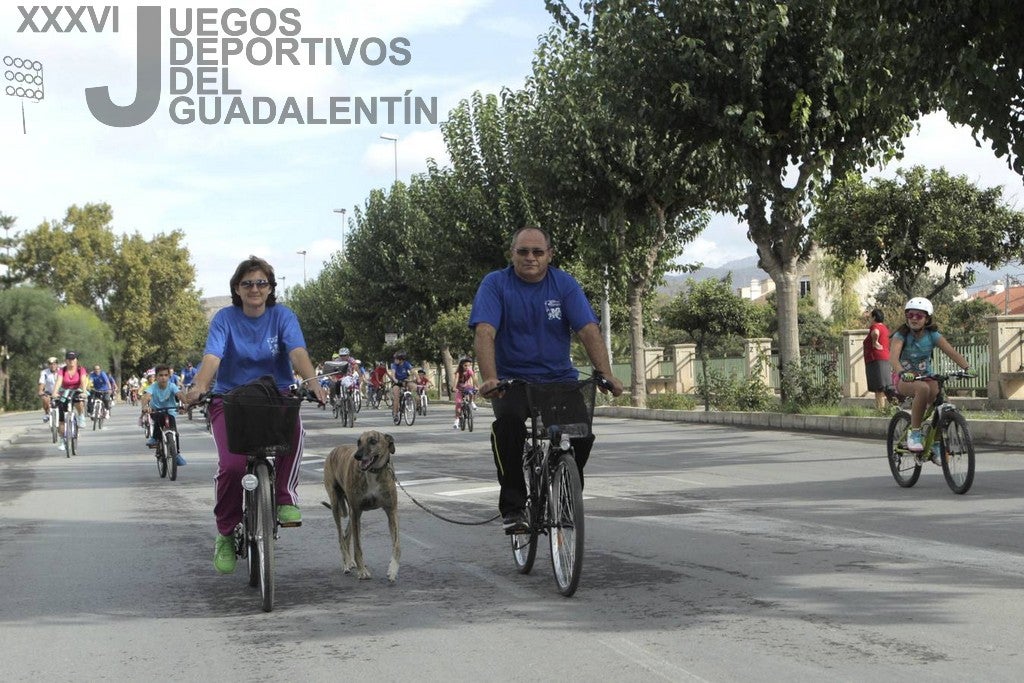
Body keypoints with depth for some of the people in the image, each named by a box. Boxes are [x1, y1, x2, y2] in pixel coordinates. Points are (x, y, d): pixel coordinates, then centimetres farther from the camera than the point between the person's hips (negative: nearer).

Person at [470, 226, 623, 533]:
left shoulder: (565, 284, 2)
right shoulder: (495, 284, -3)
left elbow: (588, 330, -7)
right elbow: (484, 333, -16)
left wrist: (606, 373, -23)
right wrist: (489, 379, -32)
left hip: (559, 378, 2)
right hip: (513, 380, -2)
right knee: (509, 420, -33)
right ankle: (513, 506, -18)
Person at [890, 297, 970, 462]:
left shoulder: (933, 335, -5)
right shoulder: (901, 335, -14)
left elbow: (952, 352, -17)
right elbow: (893, 356, -31)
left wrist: (967, 367, -35)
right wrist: (902, 372, -52)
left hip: (925, 377, 4)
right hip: (904, 379, -4)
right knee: (923, 388, -38)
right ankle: (914, 434, -27)